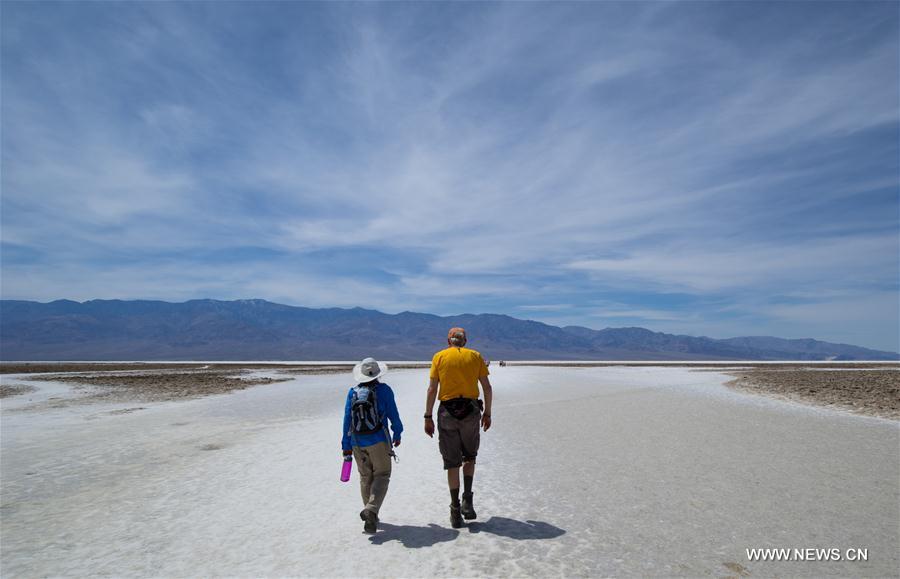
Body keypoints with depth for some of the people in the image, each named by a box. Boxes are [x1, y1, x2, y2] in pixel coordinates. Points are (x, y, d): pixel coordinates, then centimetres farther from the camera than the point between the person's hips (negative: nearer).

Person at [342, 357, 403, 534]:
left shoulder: (353, 392, 3)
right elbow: (393, 414, -2)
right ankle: (371, 509, -17)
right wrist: (397, 434, 12)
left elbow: (347, 419, 3)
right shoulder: (383, 389, -5)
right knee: (381, 475, 5)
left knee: (365, 478, 16)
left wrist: (346, 445, 9)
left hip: (358, 443, 4)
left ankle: (371, 517, 23)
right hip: (378, 440, -4)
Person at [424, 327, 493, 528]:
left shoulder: (439, 357, 4)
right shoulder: (476, 356, 6)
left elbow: (432, 389, -3)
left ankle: (455, 511, 12)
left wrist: (428, 417, 1)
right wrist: (487, 413, 12)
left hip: (447, 412, -1)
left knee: (452, 462, 9)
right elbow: (487, 388, 3)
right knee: (469, 456, 21)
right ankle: (467, 499, 8)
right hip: (471, 411, 1)